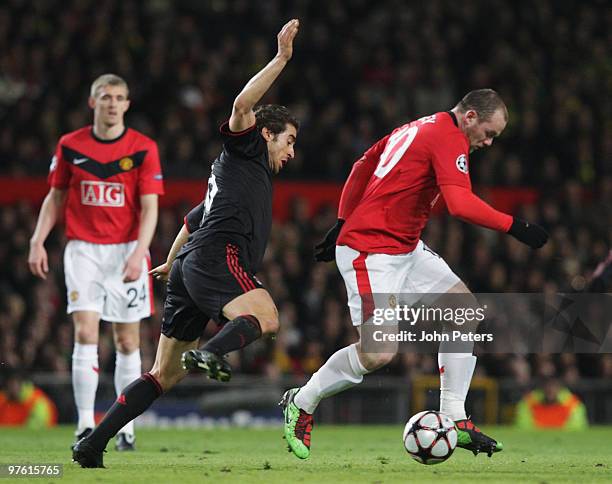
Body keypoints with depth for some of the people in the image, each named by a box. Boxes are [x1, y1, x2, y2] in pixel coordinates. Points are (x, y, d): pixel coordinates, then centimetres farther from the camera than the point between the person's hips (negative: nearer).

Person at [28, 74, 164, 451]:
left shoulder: (144, 148, -3)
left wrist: (138, 254, -18)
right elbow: (55, 197, 13)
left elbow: (149, 208, -6)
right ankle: (86, 426, -10)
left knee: (127, 341, 3)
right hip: (83, 249, 0)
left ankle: (126, 427, 12)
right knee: (86, 334, -11)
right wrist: (38, 242, 3)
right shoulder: (70, 145, 3)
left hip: (126, 250, 0)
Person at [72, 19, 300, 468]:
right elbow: (243, 105, -10)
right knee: (266, 317, -31)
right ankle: (211, 353, -57)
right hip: (214, 257, -9)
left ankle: (92, 446, 2)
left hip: (188, 266, 9)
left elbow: (192, 220, 47)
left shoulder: (237, 176, 36)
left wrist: (171, 263, 61)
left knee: (164, 376, 6)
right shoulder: (246, 151, 11)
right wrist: (281, 59, -9)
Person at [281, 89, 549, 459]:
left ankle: (454, 419, 4)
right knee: (378, 354, -15)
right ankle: (301, 404, 8)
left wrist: (344, 224, 26)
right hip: (371, 253, -11)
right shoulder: (450, 139, -14)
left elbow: (363, 166, 21)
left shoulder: (419, 127, 15)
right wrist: (515, 227, -21)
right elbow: (461, 204, -27)